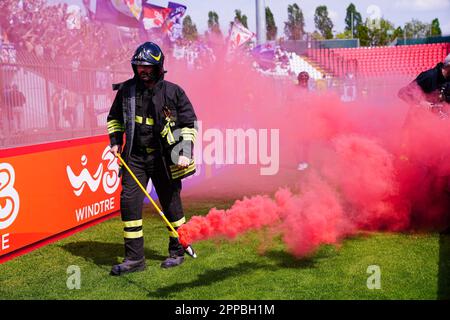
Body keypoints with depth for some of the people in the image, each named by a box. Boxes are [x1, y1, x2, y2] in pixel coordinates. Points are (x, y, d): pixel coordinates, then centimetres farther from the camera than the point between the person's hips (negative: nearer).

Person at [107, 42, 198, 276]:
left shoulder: (173, 92, -5)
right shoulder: (126, 90, 3)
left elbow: (189, 123, 1)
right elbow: (114, 117, 18)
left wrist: (186, 152, -8)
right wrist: (115, 141, 5)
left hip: (164, 157, -2)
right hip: (135, 156, 3)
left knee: (171, 203, 8)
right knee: (129, 201, -5)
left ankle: (177, 251, 28)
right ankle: (134, 258, 6)